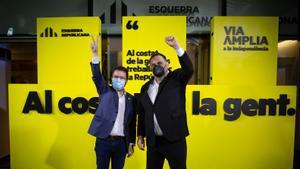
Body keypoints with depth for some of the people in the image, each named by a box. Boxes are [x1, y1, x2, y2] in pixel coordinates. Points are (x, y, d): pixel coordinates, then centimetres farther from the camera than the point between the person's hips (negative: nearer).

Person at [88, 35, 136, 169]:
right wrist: (95, 54, -26)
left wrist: (131, 144, 6)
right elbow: (97, 76, -15)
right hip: (103, 140, -1)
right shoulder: (105, 92, 2)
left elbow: (132, 123, 7)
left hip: (121, 142, 2)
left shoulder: (130, 99, 5)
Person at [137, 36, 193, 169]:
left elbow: (189, 69, -23)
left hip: (174, 139, -3)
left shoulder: (177, 79, -2)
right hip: (153, 141, 4)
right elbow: (141, 113, 10)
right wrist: (140, 136, 9)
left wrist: (176, 47, -31)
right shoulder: (146, 87, 8)